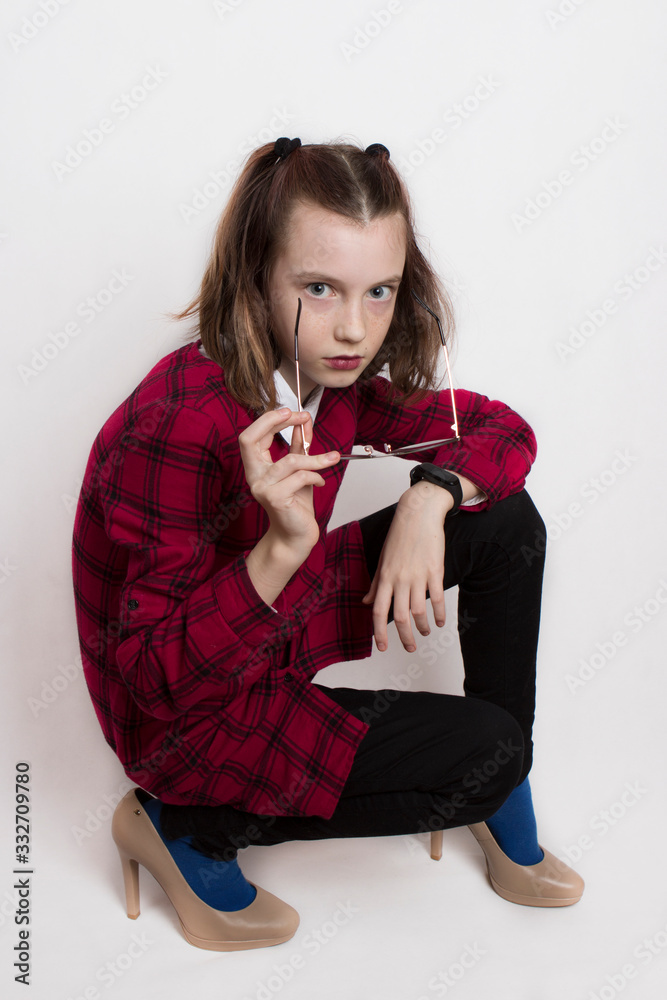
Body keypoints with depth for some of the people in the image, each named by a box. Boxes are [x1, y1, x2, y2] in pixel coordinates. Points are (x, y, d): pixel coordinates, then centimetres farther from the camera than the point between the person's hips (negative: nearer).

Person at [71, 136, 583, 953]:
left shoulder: (325, 376, -9)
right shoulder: (181, 431, -32)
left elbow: (502, 430, 1)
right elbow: (155, 676, -29)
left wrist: (430, 495, -20)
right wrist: (280, 550, -44)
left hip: (280, 623, 8)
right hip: (190, 713, -7)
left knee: (505, 522, -1)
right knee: (484, 753, -15)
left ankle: (504, 824, 14)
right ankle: (190, 828, -1)